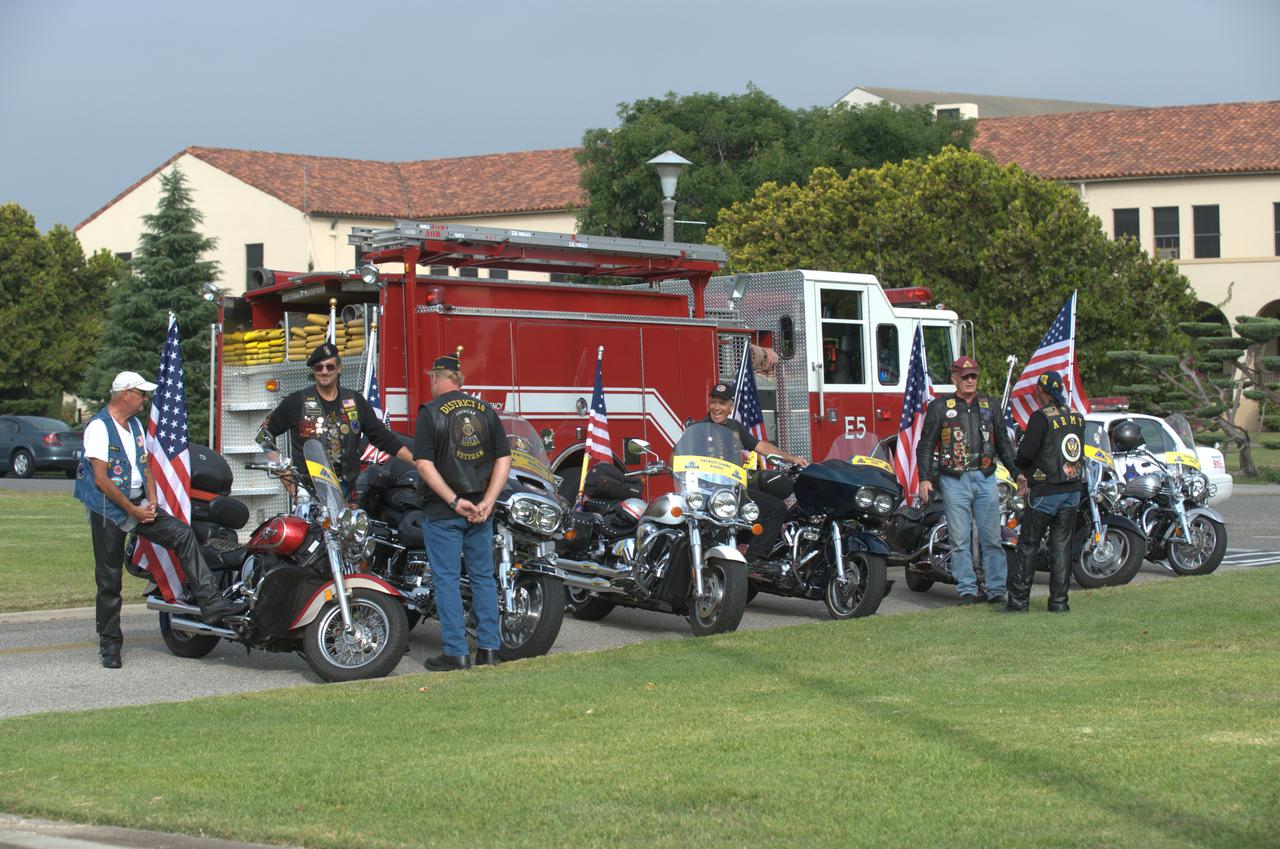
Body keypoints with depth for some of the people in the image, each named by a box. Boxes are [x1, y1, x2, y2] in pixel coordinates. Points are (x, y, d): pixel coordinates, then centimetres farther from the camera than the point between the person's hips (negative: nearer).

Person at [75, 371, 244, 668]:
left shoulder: (135, 424, 14)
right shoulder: (99, 427, -13)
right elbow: (101, 479, -18)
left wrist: (151, 500, -1)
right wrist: (133, 510, -15)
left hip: (139, 504, 7)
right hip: (108, 508, -7)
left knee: (183, 534, -12)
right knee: (109, 579, -1)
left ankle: (211, 603, -17)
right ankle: (109, 644, 9)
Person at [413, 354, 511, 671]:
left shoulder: (431, 412, -7)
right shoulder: (486, 410, 6)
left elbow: (424, 464, -15)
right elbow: (504, 459, 2)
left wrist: (454, 501, -14)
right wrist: (487, 502, -4)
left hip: (443, 511, -4)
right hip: (480, 509, 4)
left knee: (447, 580, 1)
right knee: (483, 576, 12)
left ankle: (456, 653, 1)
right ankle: (488, 648, 13)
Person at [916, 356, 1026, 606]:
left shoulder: (989, 406, 14)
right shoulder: (939, 407, 4)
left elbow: (1003, 443, 20)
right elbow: (925, 445, 3)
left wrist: (1017, 473, 11)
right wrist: (925, 479, -7)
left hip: (985, 478, 2)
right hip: (954, 480, -2)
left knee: (992, 538, 0)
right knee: (960, 539, -1)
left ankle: (997, 590, 5)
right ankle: (967, 590, 4)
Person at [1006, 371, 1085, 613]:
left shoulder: (1041, 417, -13)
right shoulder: (1077, 417, 8)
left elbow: (1026, 453, -14)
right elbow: (1079, 453, 14)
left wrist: (1021, 467, 10)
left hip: (1046, 491, -6)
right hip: (1073, 489, 6)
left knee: (1029, 545, 2)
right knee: (1061, 544, 9)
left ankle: (1019, 600, 2)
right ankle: (1059, 601, 7)